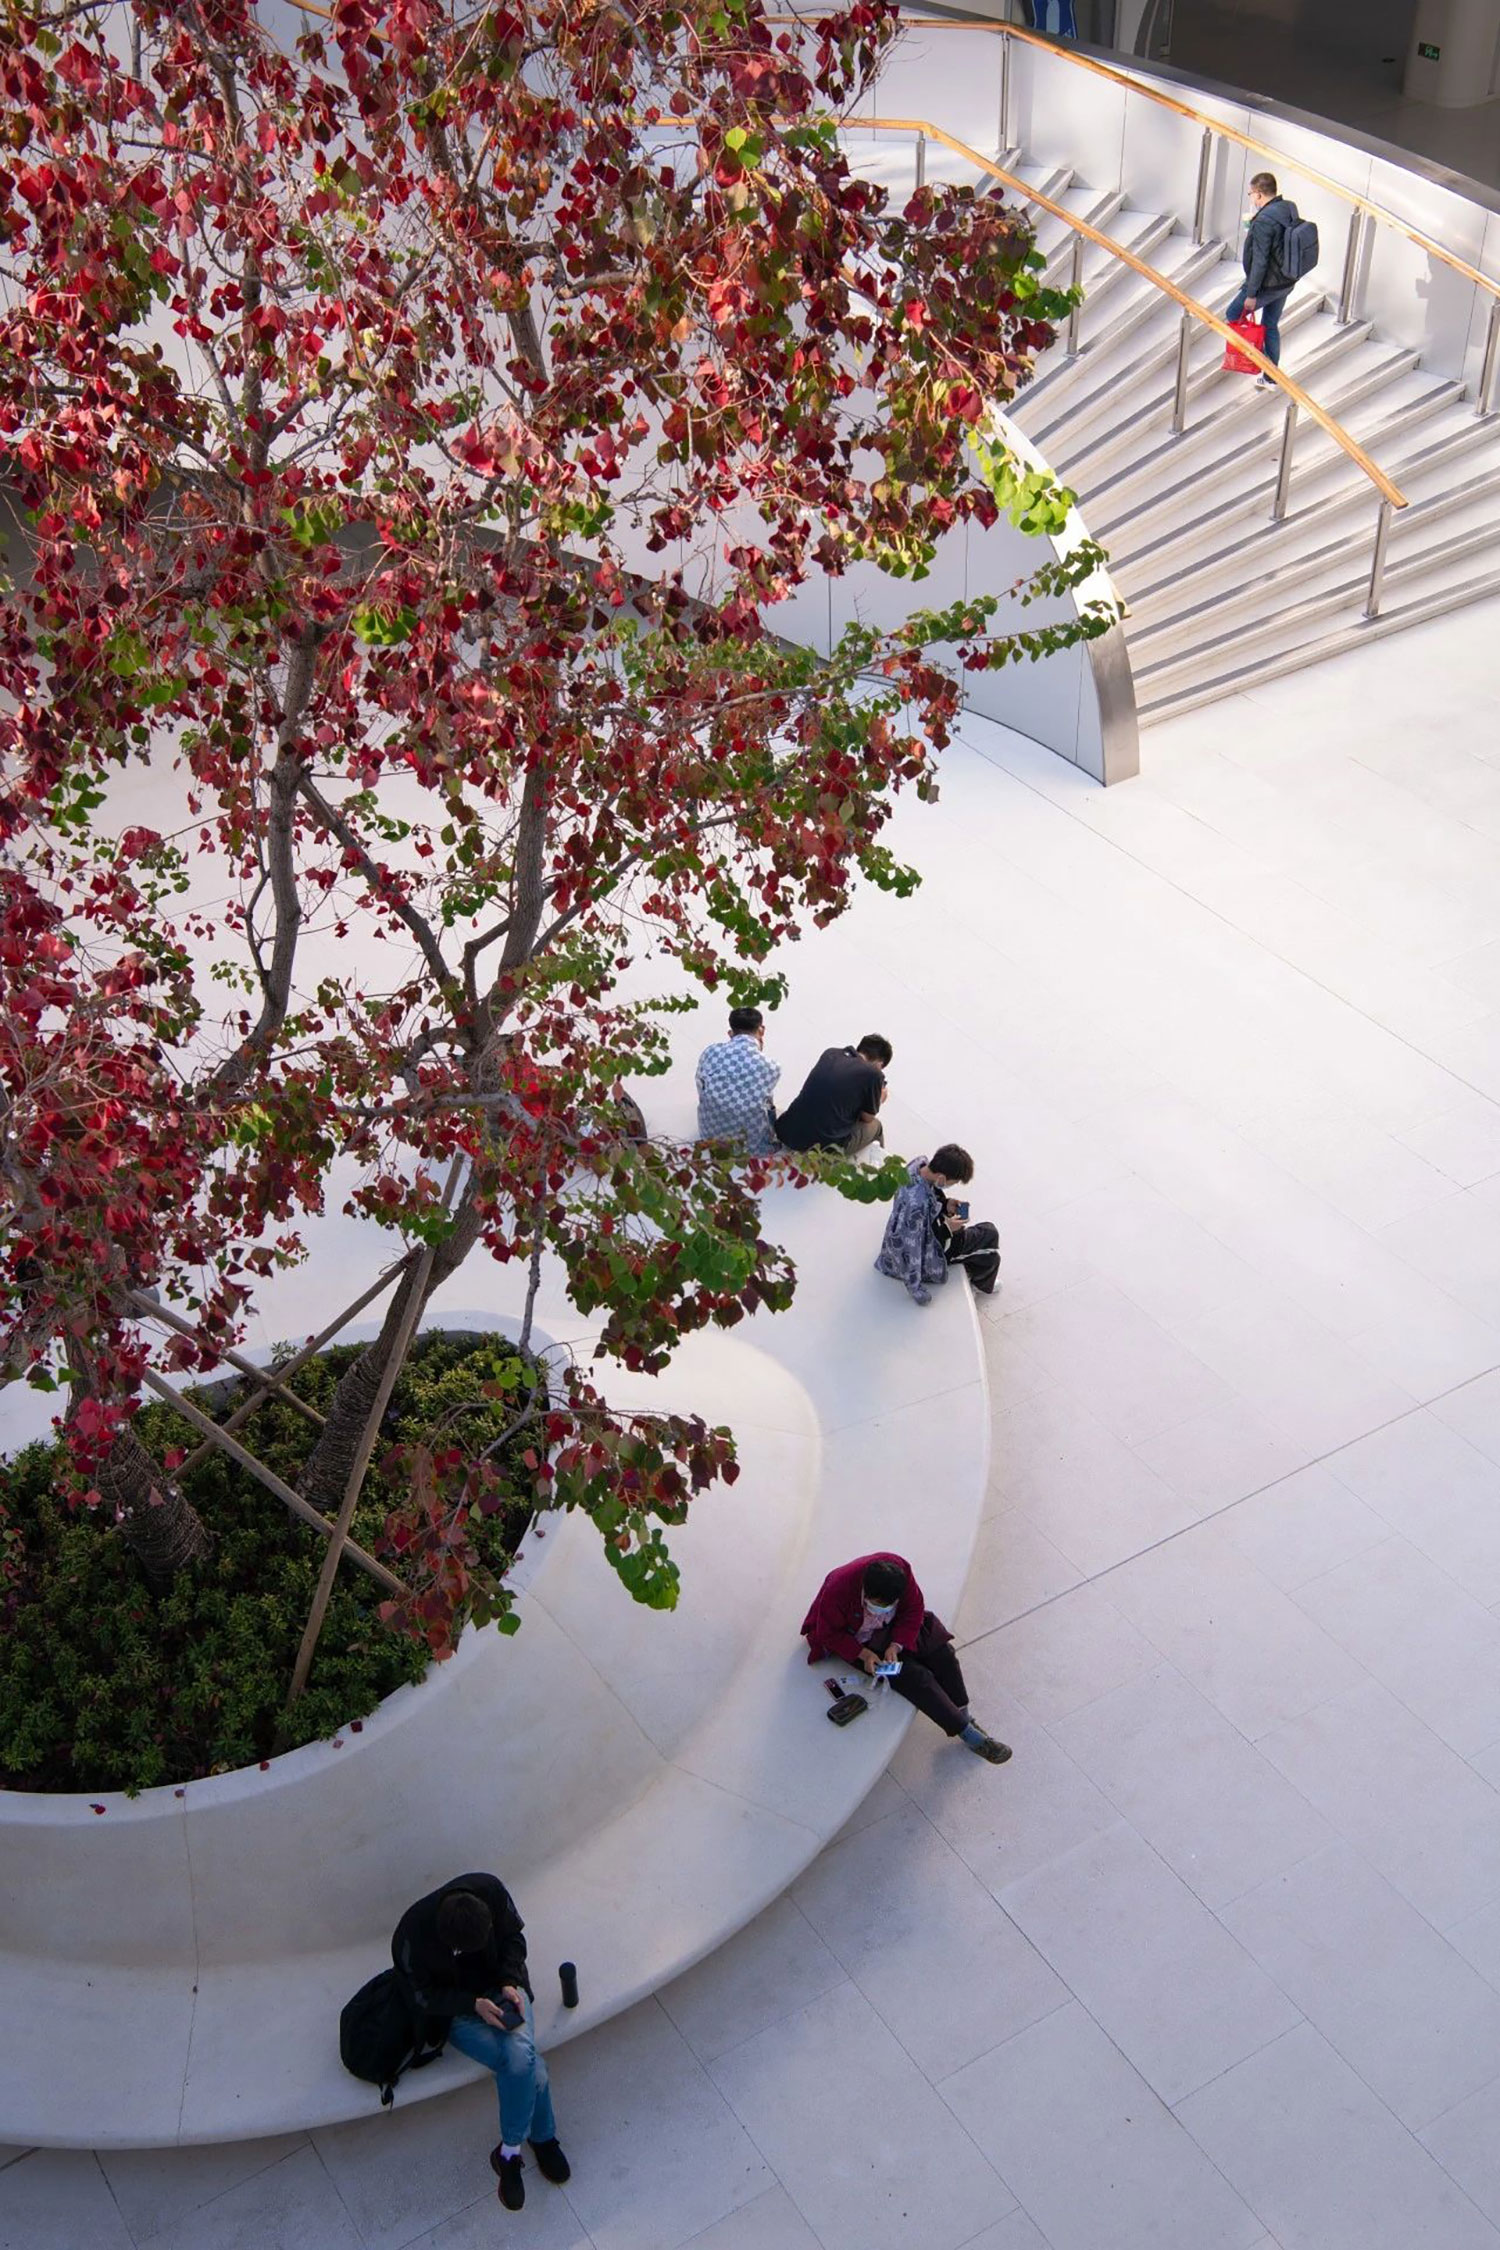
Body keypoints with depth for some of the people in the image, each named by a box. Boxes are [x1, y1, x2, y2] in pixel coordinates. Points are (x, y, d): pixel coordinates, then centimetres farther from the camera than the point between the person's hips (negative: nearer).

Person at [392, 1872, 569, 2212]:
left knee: (519, 2057, -26)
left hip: (503, 1989, 3)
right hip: (456, 2012, -3)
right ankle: (542, 2139, -1)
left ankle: (509, 2152, -3)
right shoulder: (412, 1935, -29)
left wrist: (510, 1982, -15)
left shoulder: (490, 1890, -22)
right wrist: (474, 2004, -24)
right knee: (527, 2066, -25)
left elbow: (513, 1936, -1)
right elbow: (423, 1997, -13)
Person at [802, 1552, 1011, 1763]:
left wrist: (896, 1646, -22)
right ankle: (967, 1734, -12)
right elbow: (828, 1634, -21)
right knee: (914, 1676, -19)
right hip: (858, 1640, -5)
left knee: (943, 1653, -11)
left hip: (894, 1628, 5)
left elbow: (914, 1609, -11)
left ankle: (964, 1717, 4)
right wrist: (863, 1654, -29)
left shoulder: (899, 1570, -27)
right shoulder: (837, 1591, -37)